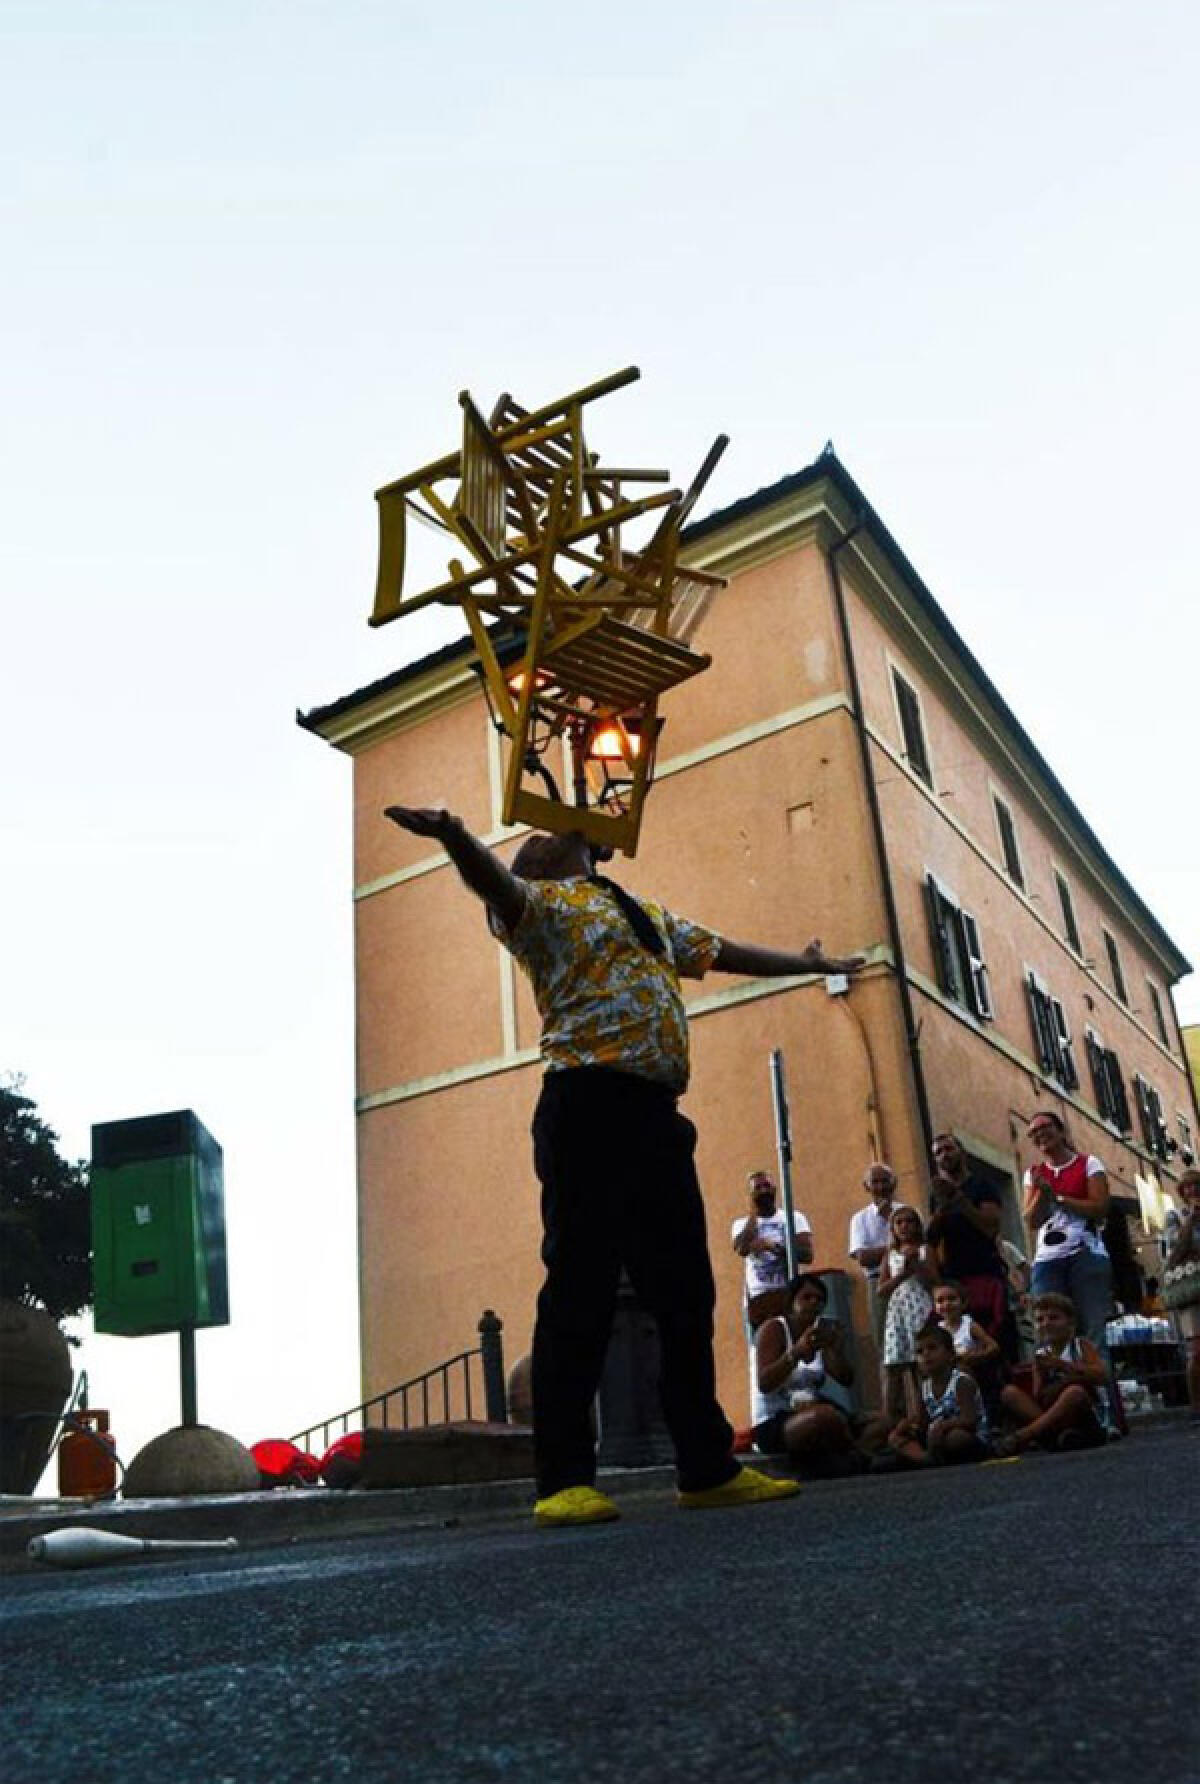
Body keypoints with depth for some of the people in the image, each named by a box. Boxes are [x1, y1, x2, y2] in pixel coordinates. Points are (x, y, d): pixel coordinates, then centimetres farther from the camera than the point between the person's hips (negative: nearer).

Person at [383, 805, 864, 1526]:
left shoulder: (647, 913, 29)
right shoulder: (539, 902, 6)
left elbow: (725, 951, 40)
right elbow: (493, 878, -16)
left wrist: (807, 963, 52)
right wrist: (455, 836, -39)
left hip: (657, 1114, 7)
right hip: (589, 1106, -7)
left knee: (686, 1291, 7)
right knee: (580, 1284, -8)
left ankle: (708, 1466, 16)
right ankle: (564, 1481, -3)